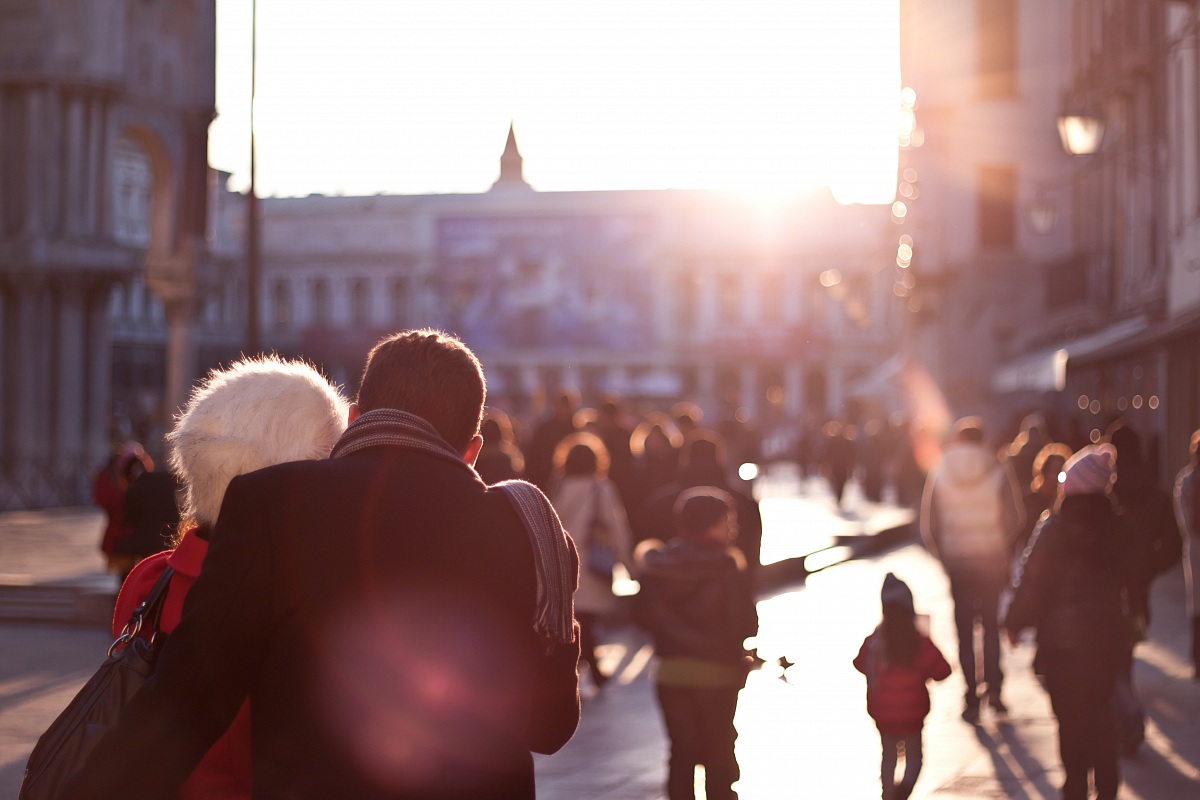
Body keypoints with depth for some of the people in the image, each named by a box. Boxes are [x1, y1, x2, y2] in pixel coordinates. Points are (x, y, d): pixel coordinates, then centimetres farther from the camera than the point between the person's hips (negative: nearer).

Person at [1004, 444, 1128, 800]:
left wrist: (1015, 622, 1)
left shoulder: (1055, 528, -15)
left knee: (1071, 720, 4)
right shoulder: (1114, 527, -1)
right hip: (1107, 638, 5)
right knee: (1102, 716, 16)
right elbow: (1123, 581, 10)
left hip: (1062, 641, -4)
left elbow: (1031, 581, -12)